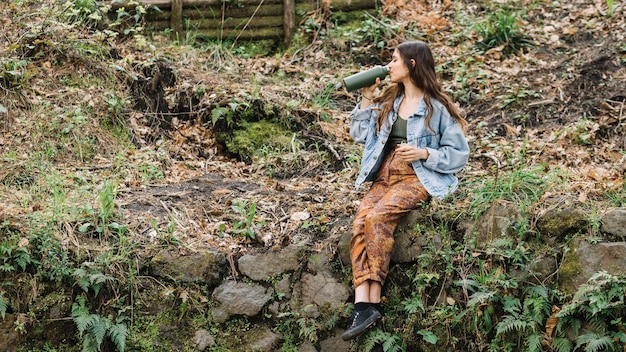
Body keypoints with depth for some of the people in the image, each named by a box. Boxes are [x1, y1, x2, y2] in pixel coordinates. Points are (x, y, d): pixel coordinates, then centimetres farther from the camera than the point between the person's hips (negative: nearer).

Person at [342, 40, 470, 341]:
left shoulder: (437, 107, -2)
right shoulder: (389, 100, 16)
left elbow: (459, 154, -2)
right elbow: (360, 135, 15)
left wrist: (424, 154, -17)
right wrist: (366, 98, 8)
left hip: (419, 178, -5)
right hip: (385, 175, 5)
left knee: (377, 218, -32)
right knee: (360, 223, -24)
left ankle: (374, 300, -26)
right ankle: (362, 304, -34)